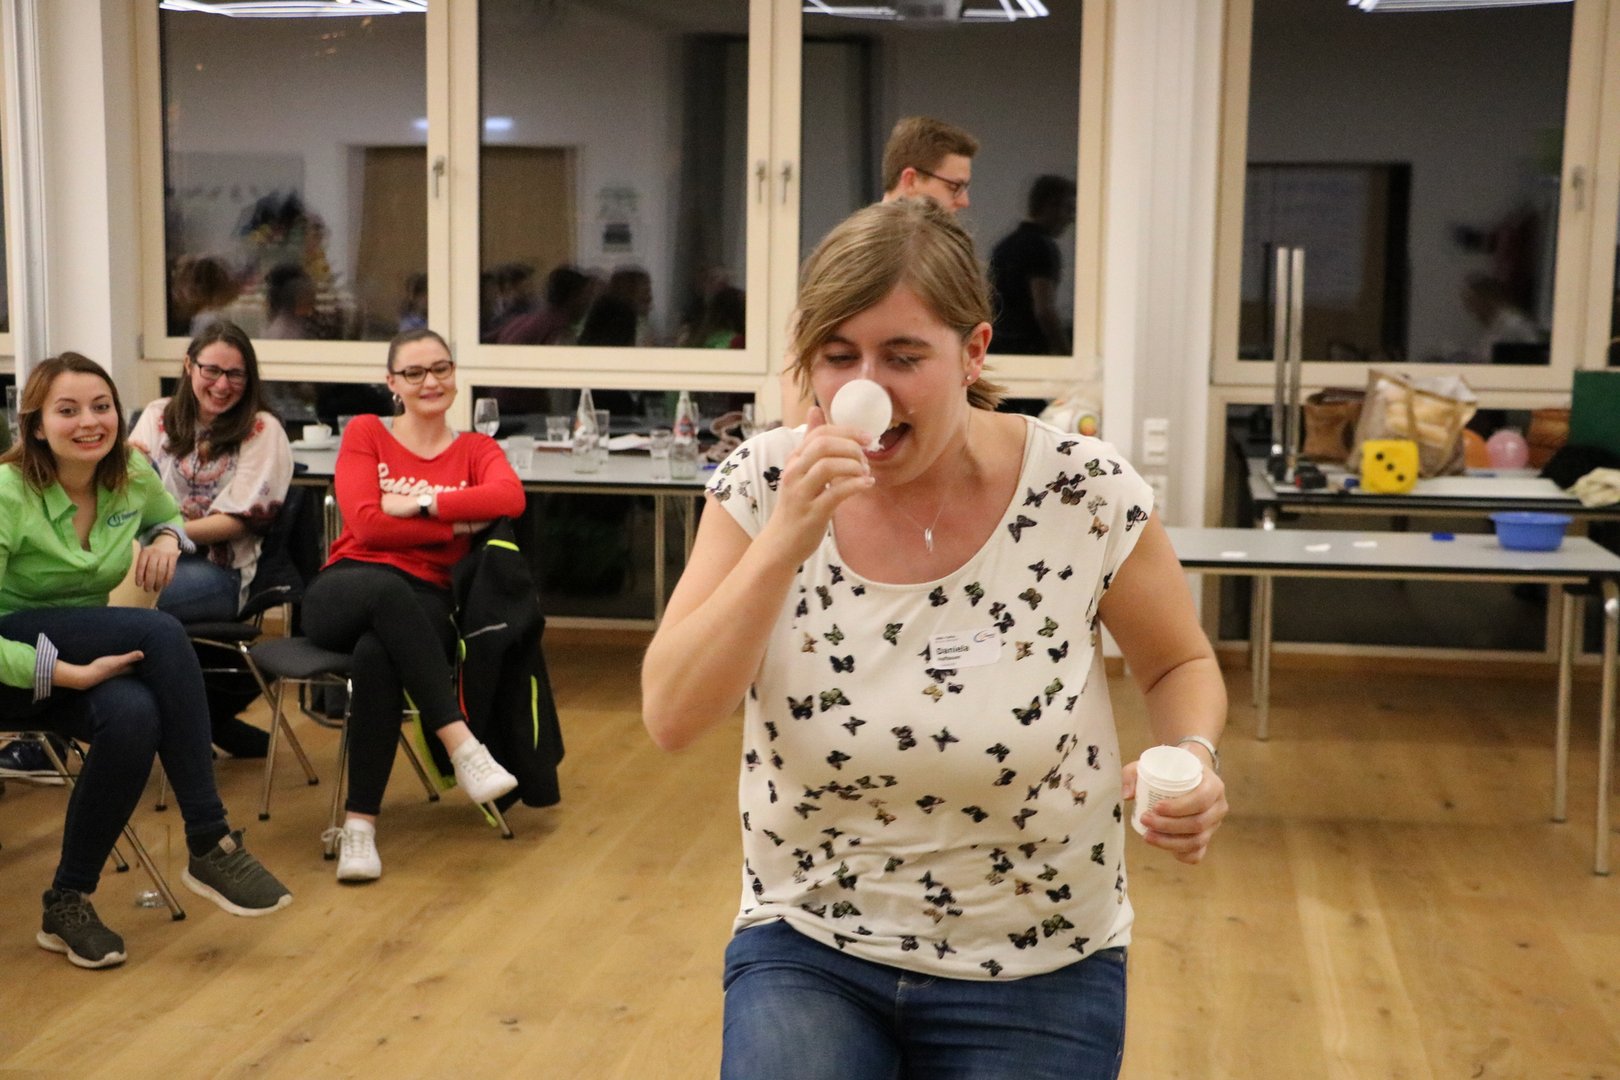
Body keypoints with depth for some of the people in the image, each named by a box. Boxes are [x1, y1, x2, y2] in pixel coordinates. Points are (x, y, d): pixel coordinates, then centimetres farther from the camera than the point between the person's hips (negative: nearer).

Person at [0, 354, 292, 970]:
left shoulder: (131, 477, 0)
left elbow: (171, 517, 24)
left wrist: (167, 539, 0)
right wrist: (73, 672, -30)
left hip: (89, 655, 6)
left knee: (134, 716, -33)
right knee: (160, 633, -33)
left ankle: (67, 906, -16)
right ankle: (211, 844, -28)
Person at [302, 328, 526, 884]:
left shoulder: (476, 449, 14)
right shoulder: (365, 433, 12)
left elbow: (510, 498, -11)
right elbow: (366, 525, -4)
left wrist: (421, 503, -14)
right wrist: (458, 526, -5)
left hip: (423, 606, 0)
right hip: (344, 593, 0)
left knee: (377, 655, -37)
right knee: (386, 588, -39)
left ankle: (360, 823, -32)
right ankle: (462, 745, -41)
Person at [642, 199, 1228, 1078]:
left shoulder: (1085, 492, -14)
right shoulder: (765, 485, -10)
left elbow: (1181, 665, 3)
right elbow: (671, 719, -16)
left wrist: (1191, 761, -19)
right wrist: (785, 539, -26)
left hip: (1035, 972, 0)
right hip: (808, 947, 1)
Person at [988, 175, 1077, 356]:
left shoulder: (1004, 244, 16)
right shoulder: (1043, 247, -9)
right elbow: (1044, 311, -18)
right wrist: (1065, 353, -14)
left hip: (997, 347, 8)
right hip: (1029, 350, -8)